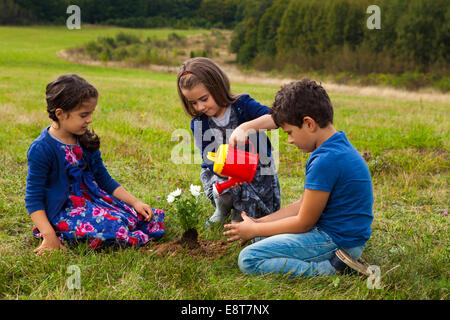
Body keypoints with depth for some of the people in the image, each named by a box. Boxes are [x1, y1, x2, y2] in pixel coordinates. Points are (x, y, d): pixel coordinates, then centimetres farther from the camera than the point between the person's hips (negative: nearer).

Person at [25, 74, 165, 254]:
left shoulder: (86, 141, 7)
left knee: (153, 218, -6)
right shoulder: (41, 149, -15)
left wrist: (135, 203, 4)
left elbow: (105, 180, 15)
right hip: (63, 211, -7)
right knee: (114, 227, -33)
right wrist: (49, 237, -24)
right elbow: (33, 198, -15)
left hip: (92, 199, 7)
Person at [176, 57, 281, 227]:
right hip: (223, 170, 3)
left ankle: (240, 211, 21)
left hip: (256, 170, -3)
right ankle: (222, 208, 7)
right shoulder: (198, 124, -8)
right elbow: (209, 159, -15)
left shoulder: (243, 105, -16)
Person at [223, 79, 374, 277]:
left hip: (336, 240, -11)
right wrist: (258, 223, 7)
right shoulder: (338, 146, 9)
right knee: (262, 239, 25)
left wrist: (254, 230, -4)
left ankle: (331, 269, -16)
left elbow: (303, 223, -16)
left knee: (248, 259, -15)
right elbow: (303, 205, 13)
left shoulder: (326, 161, -24)